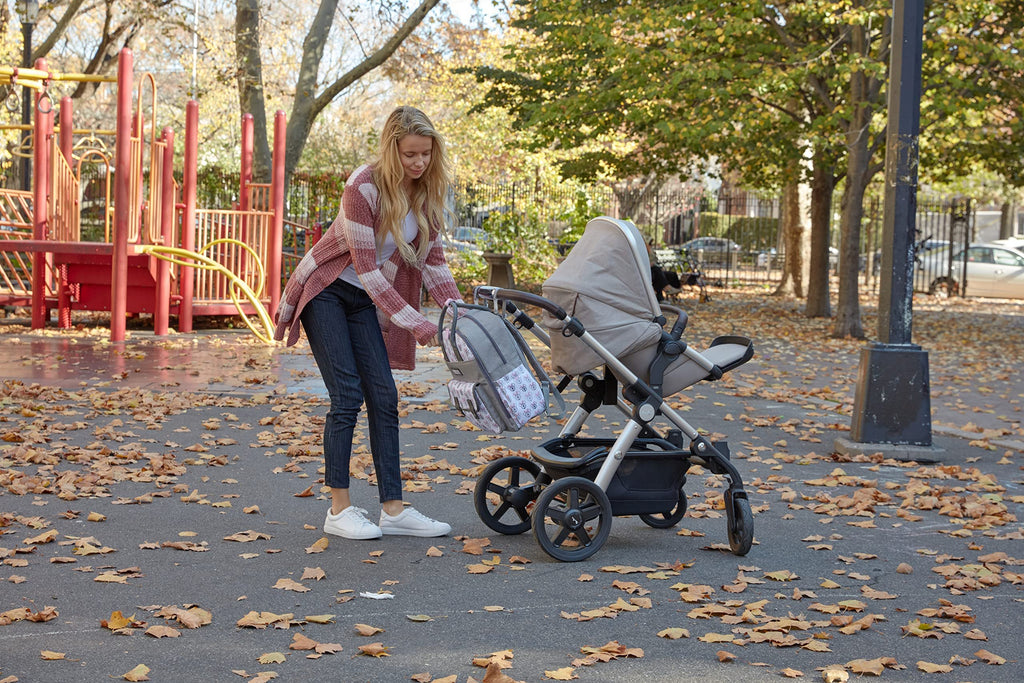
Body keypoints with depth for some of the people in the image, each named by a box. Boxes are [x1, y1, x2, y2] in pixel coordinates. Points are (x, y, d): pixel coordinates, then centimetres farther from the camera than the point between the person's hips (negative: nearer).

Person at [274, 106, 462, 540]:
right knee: (348, 395, -12)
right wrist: (412, 321, -29)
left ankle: (392, 509, 2)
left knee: (383, 396, -1)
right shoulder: (364, 187, -26)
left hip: (367, 300, 6)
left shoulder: (430, 191, -5)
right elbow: (366, 268, -26)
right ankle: (339, 509, -3)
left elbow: (432, 259, 1)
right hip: (325, 291, -6)